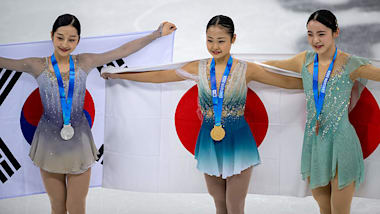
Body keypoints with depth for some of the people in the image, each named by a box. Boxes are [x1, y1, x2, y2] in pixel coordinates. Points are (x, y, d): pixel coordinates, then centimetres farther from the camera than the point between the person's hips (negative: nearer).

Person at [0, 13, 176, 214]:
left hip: (78, 141, 1)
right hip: (50, 141, 0)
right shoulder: (37, 66, -3)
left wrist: (157, 33, 7)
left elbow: (123, 50, 4)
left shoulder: (85, 62, 0)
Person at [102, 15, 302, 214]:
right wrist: (117, 75, 12)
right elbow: (158, 76, 8)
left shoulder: (246, 70, -6)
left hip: (237, 142, -2)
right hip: (209, 142, 3)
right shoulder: (198, 68, 1)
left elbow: (286, 81, 0)